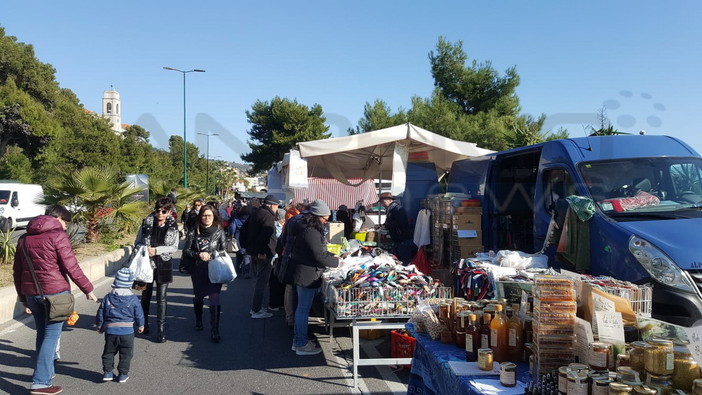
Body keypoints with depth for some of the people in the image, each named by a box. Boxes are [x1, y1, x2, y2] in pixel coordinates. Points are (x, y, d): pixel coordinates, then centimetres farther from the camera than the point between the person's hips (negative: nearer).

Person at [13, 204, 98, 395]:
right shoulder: (57, 235, -8)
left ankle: (45, 372, 32)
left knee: (42, 333, 20)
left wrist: (22, 296, 25)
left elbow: (17, 271, 16)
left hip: (31, 293, 7)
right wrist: (88, 289, -6)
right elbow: (71, 267, -13)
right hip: (54, 292, -7)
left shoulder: (25, 238, 13)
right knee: (51, 336, -3)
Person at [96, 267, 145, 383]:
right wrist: (140, 326, 18)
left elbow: (100, 314, 5)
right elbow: (139, 314, 1)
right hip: (127, 331, -1)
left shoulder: (108, 298, -2)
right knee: (126, 354, 10)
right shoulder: (133, 299, -6)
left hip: (110, 331, 2)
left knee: (108, 352, 18)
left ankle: (107, 372, 19)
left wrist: (99, 326, 21)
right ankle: (123, 374, 13)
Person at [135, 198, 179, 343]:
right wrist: (145, 249, -17)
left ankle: (161, 328, 1)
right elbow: (137, 242, 4)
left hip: (163, 265, -1)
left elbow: (174, 247, -4)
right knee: (146, 295, 15)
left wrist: (156, 250, -16)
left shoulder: (173, 227, -3)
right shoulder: (146, 223, -1)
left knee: (161, 297, -4)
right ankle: (144, 323, 34)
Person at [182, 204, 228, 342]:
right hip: (198, 270, 2)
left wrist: (210, 255, -15)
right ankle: (198, 321, 45)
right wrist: (198, 255, -15)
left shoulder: (219, 231, -3)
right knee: (199, 297, 19)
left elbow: (224, 250, -1)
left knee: (214, 299, -8)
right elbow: (186, 251, 0)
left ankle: (214, 331, -2)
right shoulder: (193, 231, -1)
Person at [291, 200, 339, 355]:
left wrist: (333, 256, 10)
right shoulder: (310, 232, -22)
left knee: (302, 307, 17)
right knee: (304, 309, -1)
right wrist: (336, 262, -10)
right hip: (308, 275, -11)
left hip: (305, 274, 11)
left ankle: (298, 341, 28)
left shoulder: (310, 229, 13)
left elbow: (319, 250, 22)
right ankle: (301, 345, 8)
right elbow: (319, 256, -22)